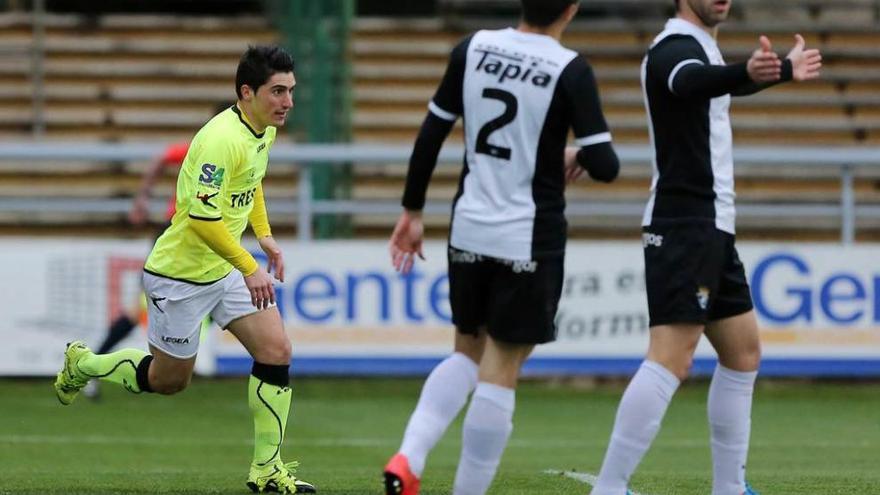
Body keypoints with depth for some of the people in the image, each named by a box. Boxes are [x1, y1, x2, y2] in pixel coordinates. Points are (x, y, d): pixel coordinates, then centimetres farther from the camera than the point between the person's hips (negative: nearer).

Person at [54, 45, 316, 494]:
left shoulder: (264, 130, 2)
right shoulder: (223, 139, -28)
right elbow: (203, 218, -32)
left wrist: (264, 235, 17)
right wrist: (249, 268, -29)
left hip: (226, 268, 8)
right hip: (181, 273, -8)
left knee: (276, 351, -7)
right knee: (168, 379, 8)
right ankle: (82, 363, 35)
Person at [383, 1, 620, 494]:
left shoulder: (474, 48, 1)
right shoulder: (571, 71, -13)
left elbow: (431, 134, 6)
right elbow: (605, 166, -15)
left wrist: (413, 211, 16)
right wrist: (578, 157, 8)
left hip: (469, 232, 5)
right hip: (529, 240, -5)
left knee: (468, 354, 20)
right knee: (500, 373, 1)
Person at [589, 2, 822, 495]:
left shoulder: (700, 45, 16)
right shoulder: (676, 45, -14)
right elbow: (691, 80, -40)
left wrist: (785, 69, 58)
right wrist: (747, 73, -62)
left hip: (711, 230, 11)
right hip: (685, 227, -11)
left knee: (744, 352, 16)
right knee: (671, 360, -18)